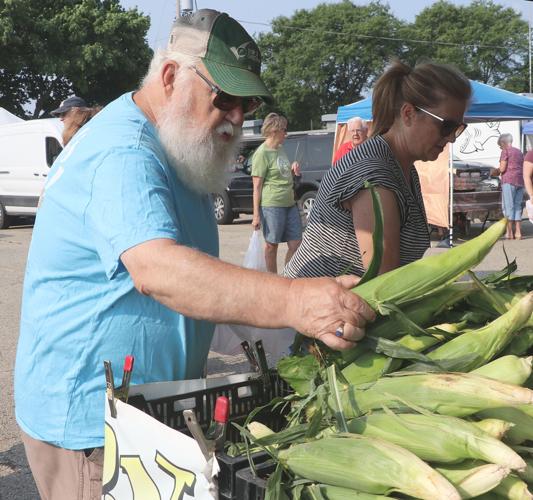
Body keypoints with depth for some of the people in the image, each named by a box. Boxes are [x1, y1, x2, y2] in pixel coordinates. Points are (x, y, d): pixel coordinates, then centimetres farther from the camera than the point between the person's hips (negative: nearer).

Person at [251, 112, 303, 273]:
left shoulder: (280, 149, 15)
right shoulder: (262, 153, -10)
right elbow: (257, 186, -12)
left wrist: (293, 168, 7)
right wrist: (256, 215, -15)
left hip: (290, 203, 8)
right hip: (271, 205, -8)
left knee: (296, 243, 6)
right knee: (272, 244, 3)